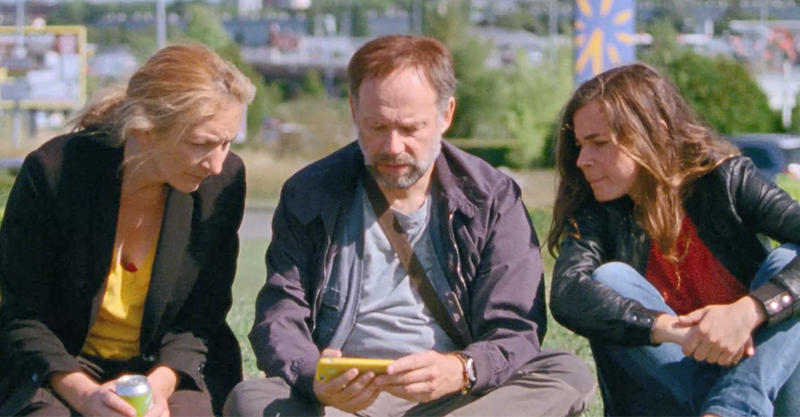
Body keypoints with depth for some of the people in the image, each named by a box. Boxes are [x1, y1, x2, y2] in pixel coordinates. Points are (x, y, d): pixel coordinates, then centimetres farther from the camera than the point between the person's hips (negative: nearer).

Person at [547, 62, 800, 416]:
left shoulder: (726, 180, -5)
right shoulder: (598, 212, -1)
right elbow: (567, 295, -22)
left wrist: (748, 311, -39)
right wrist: (676, 330, -36)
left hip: (764, 375, -1)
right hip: (670, 387, 1)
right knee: (610, 279, -17)